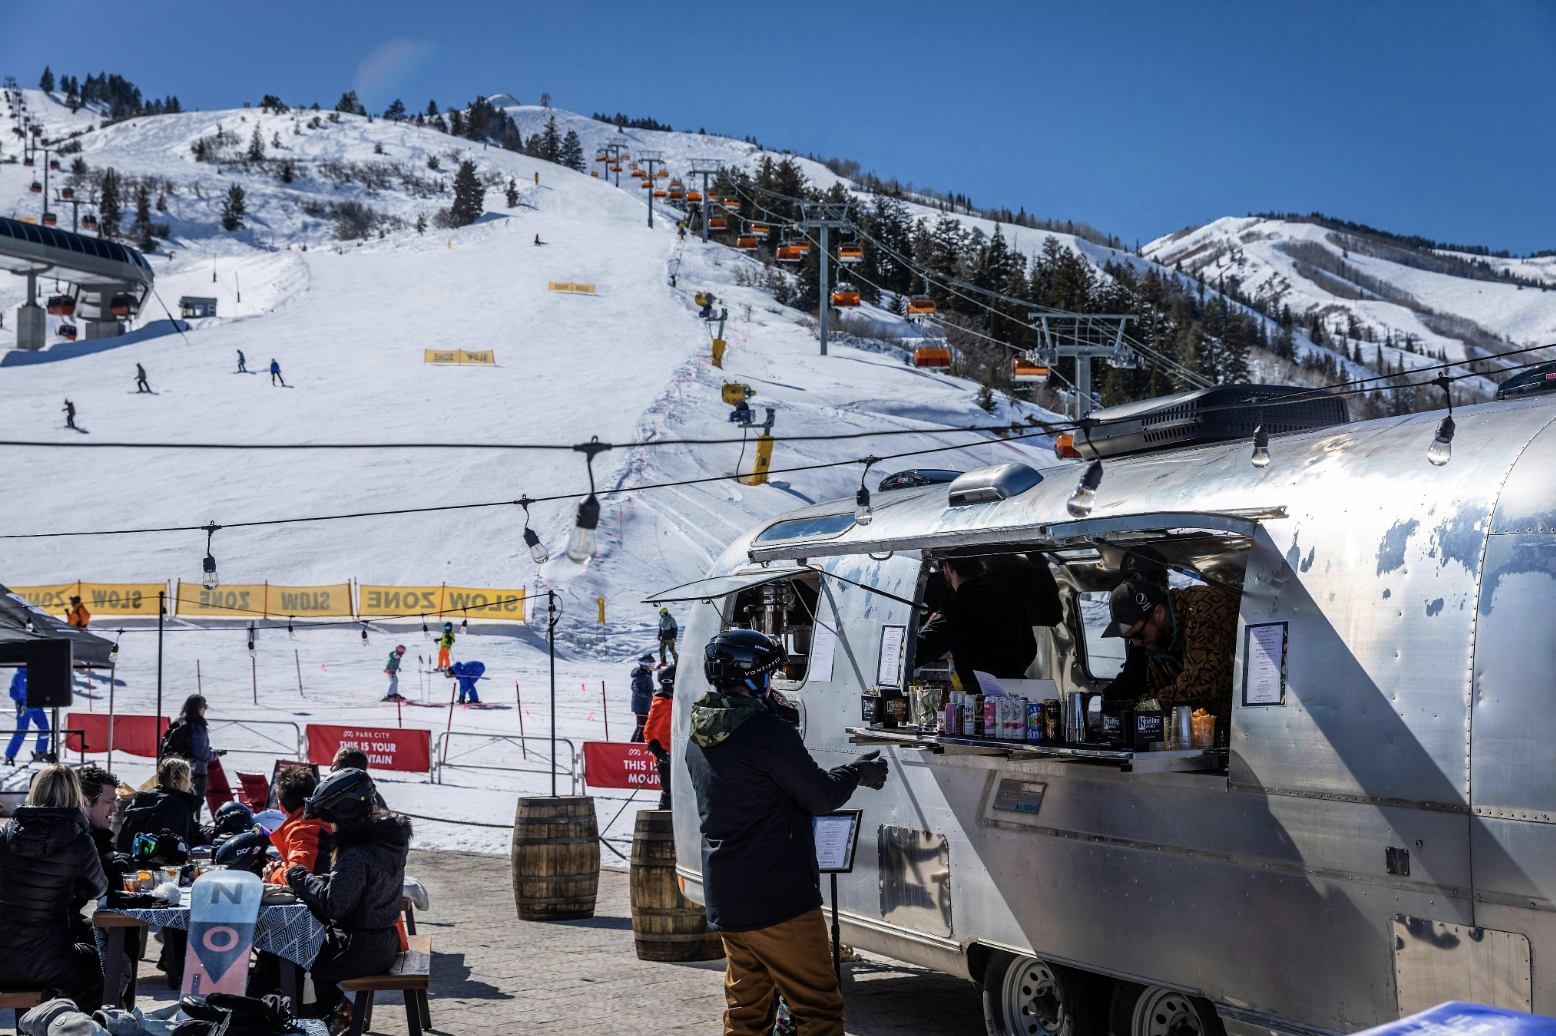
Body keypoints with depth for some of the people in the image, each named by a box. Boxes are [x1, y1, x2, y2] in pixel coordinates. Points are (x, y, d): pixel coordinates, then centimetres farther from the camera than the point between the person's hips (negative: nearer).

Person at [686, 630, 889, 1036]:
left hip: (723, 903, 9)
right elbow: (820, 795, -13)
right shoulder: (766, 729, -17)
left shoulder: (699, 738, 10)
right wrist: (856, 772, 6)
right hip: (778, 900, -8)